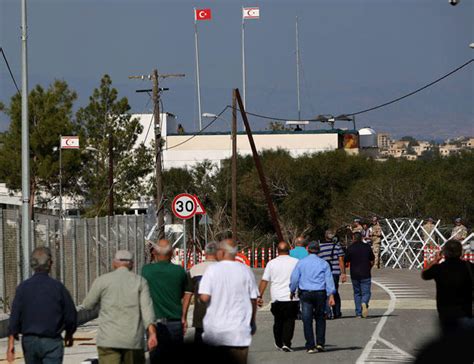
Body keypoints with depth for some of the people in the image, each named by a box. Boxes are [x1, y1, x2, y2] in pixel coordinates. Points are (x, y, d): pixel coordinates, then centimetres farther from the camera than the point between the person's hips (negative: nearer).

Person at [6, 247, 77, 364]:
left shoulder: (23, 287, -3)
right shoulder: (58, 287, -7)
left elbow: (15, 316, -7)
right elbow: (71, 315, -2)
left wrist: (11, 343, -5)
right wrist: (69, 335, 17)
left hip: (29, 341, 3)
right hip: (51, 341, -3)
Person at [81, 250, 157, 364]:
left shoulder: (102, 280, 4)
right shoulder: (140, 281, 6)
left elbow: (87, 305, 10)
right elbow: (146, 307, -8)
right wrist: (152, 332, -19)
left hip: (108, 340, -1)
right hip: (133, 341, 1)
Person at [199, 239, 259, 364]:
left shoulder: (212, 270, -7)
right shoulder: (246, 271, 1)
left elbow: (204, 297, -15)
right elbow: (253, 299, 7)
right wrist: (252, 322, 20)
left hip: (215, 329, -1)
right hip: (239, 330, 1)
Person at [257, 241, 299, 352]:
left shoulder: (271, 263, 2)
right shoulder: (296, 262, 0)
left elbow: (264, 281, 0)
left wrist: (260, 296, 3)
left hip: (277, 298, 1)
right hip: (292, 298, -1)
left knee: (278, 321, 15)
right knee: (289, 321, 2)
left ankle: (279, 344, 22)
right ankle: (286, 344, -11)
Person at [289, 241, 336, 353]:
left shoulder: (301, 263, 2)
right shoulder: (324, 263, 2)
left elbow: (294, 278, 3)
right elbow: (329, 280, -3)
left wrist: (292, 291, 16)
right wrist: (331, 295, -5)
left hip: (305, 294, 0)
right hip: (320, 293, 0)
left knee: (307, 320, 1)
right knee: (320, 318, 14)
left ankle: (310, 346, -3)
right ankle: (320, 343, 7)